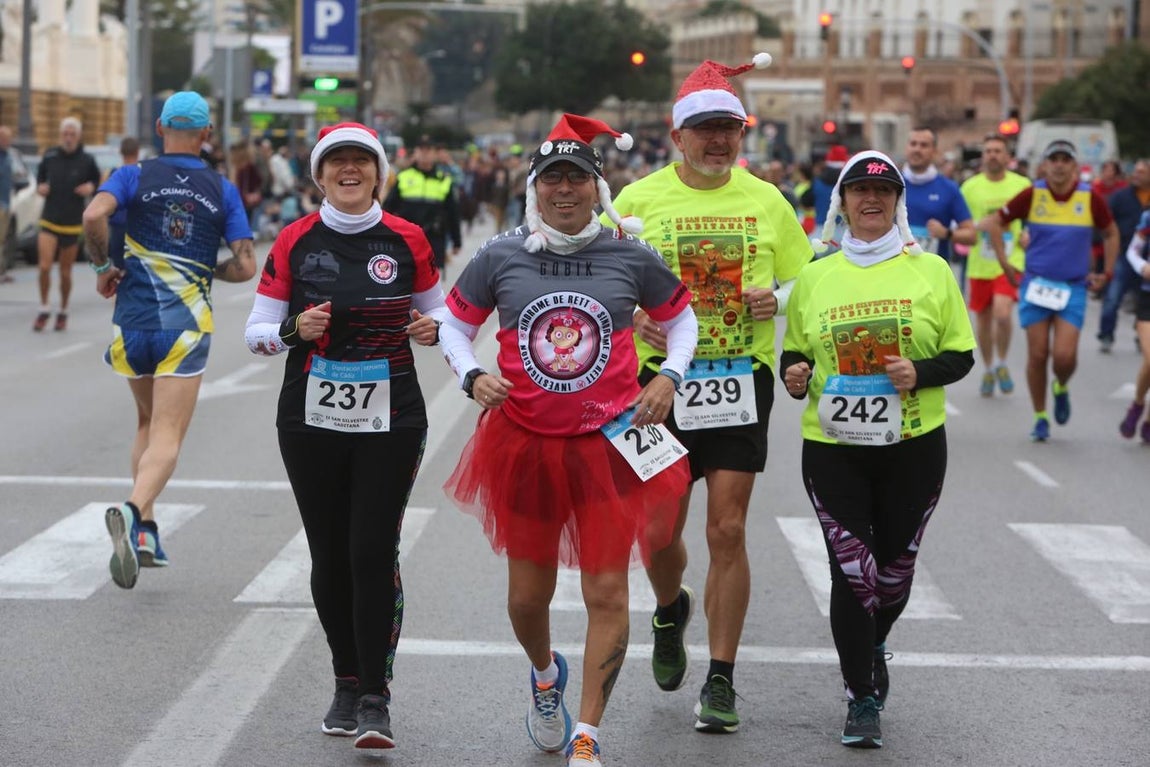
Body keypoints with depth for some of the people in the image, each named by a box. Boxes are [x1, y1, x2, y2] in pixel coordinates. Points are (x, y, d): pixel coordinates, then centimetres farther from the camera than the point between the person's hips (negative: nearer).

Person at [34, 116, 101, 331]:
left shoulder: (86, 161, -5)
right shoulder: (50, 156, -1)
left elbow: (97, 179, 9)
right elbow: (41, 174, 15)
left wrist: (92, 187, -13)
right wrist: (40, 187, -5)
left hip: (72, 224, -1)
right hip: (49, 222, 1)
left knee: (65, 272, 8)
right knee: (44, 267, -13)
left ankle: (63, 312, 26)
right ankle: (44, 309, 5)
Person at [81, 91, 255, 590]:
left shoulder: (135, 177, 3)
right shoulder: (223, 192, 5)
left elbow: (94, 215, -18)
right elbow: (245, 266, 0)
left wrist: (102, 266, -2)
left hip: (134, 319, 2)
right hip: (187, 325, -2)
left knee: (148, 424, 22)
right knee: (167, 437, -7)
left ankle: (144, 531, 15)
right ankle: (133, 511, -35)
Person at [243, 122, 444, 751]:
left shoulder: (406, 240, 2)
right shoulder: (295, 241, 1)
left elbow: (437, 310, 15)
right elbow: (256, 332, 5)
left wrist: (431, 327, -8)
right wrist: (294, 330, -16)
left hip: (390, 421, -1)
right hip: (311, 421, 1)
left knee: (374, 552, -9)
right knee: (329, 554, 6)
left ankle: (375, 696, -3)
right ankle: (347, 683, 23)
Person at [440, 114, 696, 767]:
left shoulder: (631, 257, -1)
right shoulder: (500, 257, -1)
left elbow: (681, 317, 15)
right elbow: (456, 325, 11)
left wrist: (670, 376, -1)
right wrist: (473, 376, -7)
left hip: (608, 443, -1)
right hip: (524, 442, 1)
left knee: (608, 595, -6)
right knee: (528, 597, 11)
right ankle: (546, 675, 45)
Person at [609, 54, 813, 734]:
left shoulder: (765, 200, 5)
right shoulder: (639, 199, 0)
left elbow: (803, 278, 13)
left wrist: (778, 298, -8)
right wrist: (630, 316, -16)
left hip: (743, 378, 0)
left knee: (728, 531, -4)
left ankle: (721, 680, 6)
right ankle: (671, 611, 41)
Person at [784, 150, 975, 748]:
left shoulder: (930, 271, 1)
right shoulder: (814, 278, 5)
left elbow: (961, 355, 3)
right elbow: (795, 351, 15)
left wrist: (921, 372, -17)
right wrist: (793, 374, -8)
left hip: (914, 446, 0)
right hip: (832, 447, 0)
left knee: (894, 564, 11)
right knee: (850, 570, -6)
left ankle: (873, 644, 44)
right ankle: (862, 699, 7)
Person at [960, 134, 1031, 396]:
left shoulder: (1023, 185, 1)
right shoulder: (970, 187, 2)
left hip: (1010, 263, -2)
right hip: (980, 265, 2)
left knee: (1003, 313, -21)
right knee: (983, 320, 10)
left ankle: (1001, 365, 3)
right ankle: (988, 370, 32)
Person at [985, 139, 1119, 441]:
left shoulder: (1090, 198, -4)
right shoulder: (1032, 195, -6)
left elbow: (1111, 234, 13)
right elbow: (994, 222, 6)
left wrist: (1106, 273, 9)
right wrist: (1004, 262, 4)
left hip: (1073, 288, 0)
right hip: (1036, 284, 0)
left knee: (1064, 355, -12)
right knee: (1038, 355, 1)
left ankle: (1062, 388, 23)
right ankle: (1040, 417, 16)